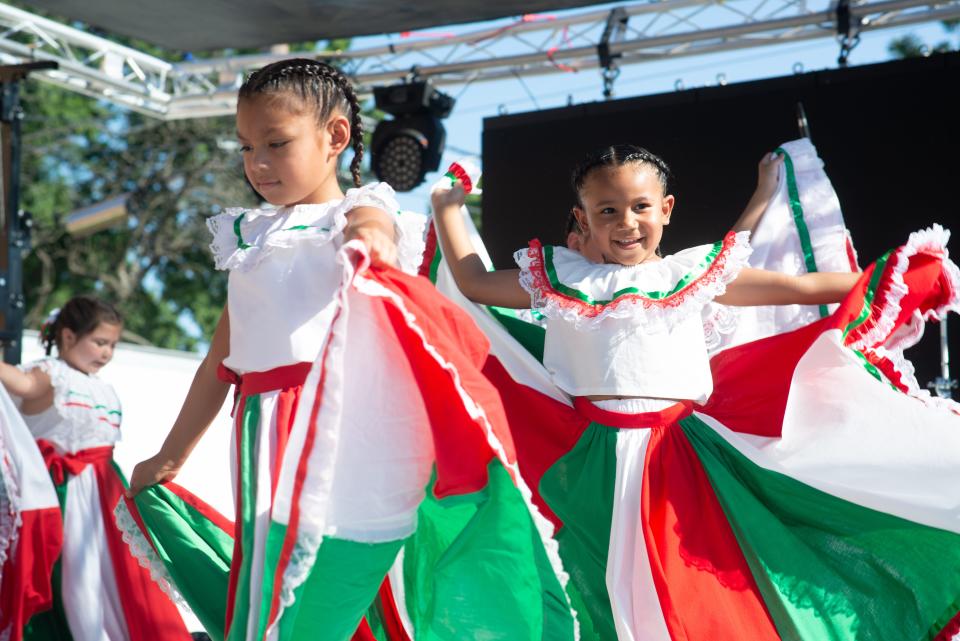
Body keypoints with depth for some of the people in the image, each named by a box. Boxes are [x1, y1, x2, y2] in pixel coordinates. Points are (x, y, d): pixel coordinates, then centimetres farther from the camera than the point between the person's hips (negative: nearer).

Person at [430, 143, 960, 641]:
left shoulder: (696, 273, 10)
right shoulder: (561, 280, 11)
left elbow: (798, 287, 11)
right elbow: (473, 283, 19)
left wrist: (888, 280, 8)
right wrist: (446, 210, 22)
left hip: (680, 457, 0)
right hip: (599, 464, 1)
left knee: (703, 594, -5)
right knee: (619, 599, 2)